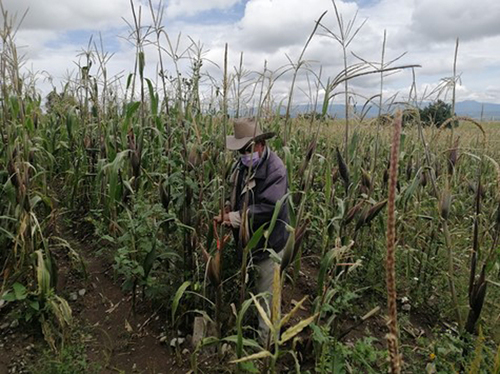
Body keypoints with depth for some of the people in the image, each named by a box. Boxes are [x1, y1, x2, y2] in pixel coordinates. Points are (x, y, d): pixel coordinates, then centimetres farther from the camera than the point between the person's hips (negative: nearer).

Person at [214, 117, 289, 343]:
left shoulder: (275, 169, -22)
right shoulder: (242, 164, 2)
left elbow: (268, 207, -29)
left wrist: (236, 217, -26)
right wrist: (228, 213, -6)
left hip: (268, 244, -8)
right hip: (247, 241, 8)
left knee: (268, 293, 8)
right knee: (251, 289, 25)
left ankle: (267, 339, 27)